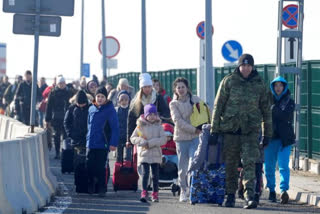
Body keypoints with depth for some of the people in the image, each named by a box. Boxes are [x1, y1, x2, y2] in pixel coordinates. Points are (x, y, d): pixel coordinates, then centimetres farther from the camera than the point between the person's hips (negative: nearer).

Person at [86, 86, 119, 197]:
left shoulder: (110, 110, -7)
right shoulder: (91, 109, 9)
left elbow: (115, 127, -9)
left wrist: (113, 143, -15)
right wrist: (88, 138, 11)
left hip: (103, 145, -5)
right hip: (90, 144, 5)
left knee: (101, 168, 0)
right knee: (90, 166, 6)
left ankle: (101, 190, 9)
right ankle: (90, 188, 19)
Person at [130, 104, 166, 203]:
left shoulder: (158, 126, 4)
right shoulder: (140, 126, 3)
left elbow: (163, 139, -5)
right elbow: (133, 138, 2)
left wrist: (151, 143, -16)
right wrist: (143, 142, -14)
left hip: (156, 154, 1)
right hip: (144, 154, -1)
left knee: (155, 175, 5)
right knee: (145, 173, -11)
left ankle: (155, 194, 14)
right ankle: (144, 193, -11)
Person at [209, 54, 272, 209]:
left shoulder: (259, 84, 5)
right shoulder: (228, 81, 1)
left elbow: (266, 110, 12)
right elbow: (218, 106, 3)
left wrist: (267, 134, 11)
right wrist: (214, 130, 0)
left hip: (251, 130, 0)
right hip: (230, 128, 0)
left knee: (249, 163, -13)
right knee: (230, 164, 7)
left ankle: (249, 196, -19)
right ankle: (230, 196, 19)